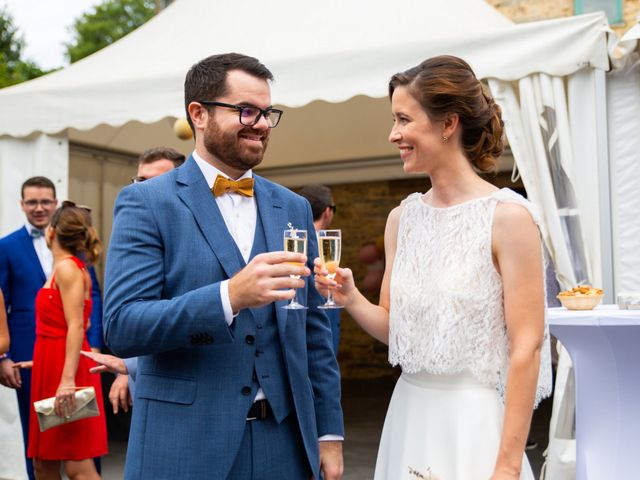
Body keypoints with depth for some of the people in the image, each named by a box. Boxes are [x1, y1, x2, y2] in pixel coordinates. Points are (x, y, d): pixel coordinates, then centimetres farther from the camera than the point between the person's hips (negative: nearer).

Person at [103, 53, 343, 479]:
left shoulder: (293, 208, 9)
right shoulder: (145, 203, -5)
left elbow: (313, 329, 11)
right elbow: (122, 327, -15)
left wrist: (329, 432, 7)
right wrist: (230, 296, -27)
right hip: (185, 445, -4)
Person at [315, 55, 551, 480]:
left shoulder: (507, 215, -13)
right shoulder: (402, 218, 5)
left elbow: (527, 347, -14)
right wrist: (351, 299, -9)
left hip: (474, 421, -5)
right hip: (408, 414, 6)